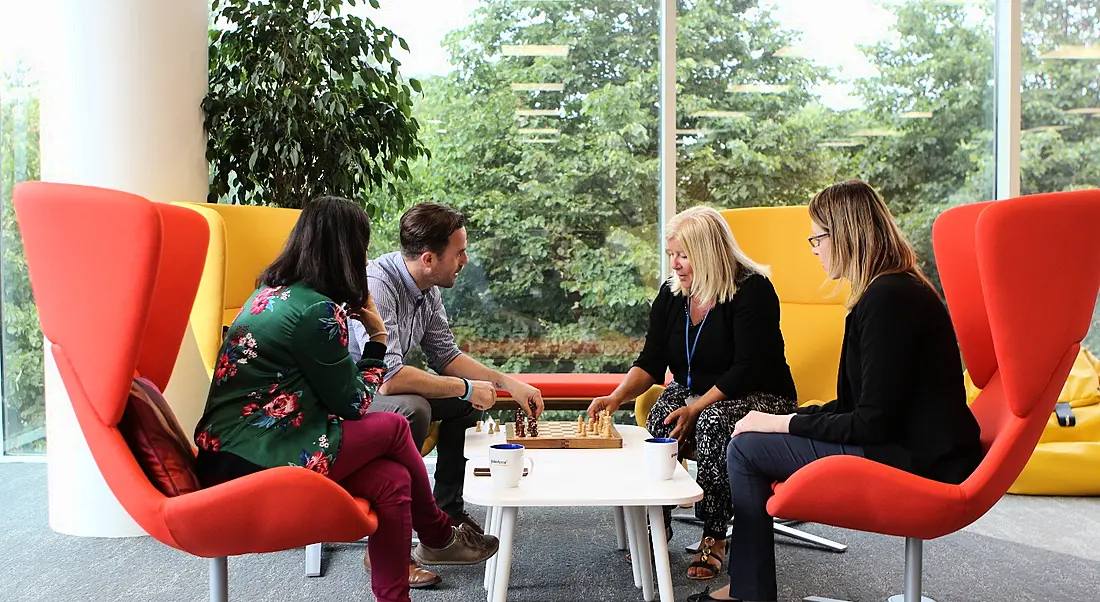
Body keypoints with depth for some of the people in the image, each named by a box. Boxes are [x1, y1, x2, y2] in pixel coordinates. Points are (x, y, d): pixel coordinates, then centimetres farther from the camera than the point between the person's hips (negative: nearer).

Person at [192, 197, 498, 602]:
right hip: (253, 461, -9)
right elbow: (352, 405, -6)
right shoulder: (316, 311, -17)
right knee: (395, 428, 2)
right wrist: (378, 336, 4)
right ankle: (439, 538, 25)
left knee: (392, 481, 1)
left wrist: (354, 319, 14)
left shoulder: (275, 291, 12)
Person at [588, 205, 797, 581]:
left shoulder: (752, 290, -15)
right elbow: (651, 363, 1)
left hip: (757, 398, -5)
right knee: (659, 419, -27)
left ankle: (714, 539, -19)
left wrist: (695, 409, -27)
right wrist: (617, 397, -17)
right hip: (691, 392, 5)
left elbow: (747, 370, -20)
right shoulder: (672, 293, 3)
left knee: (714, 422, -35)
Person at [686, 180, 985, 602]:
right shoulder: (894, 290, 12)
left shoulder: (889, 299, -20)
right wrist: (782, 421, 7)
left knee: (745, 449, -8)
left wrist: (785, 423, -10)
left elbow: (872, 423, -21)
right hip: (915, 448, 11)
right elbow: (856, 406, 14)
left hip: (915, 465, -11)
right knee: (756, 439, 13)